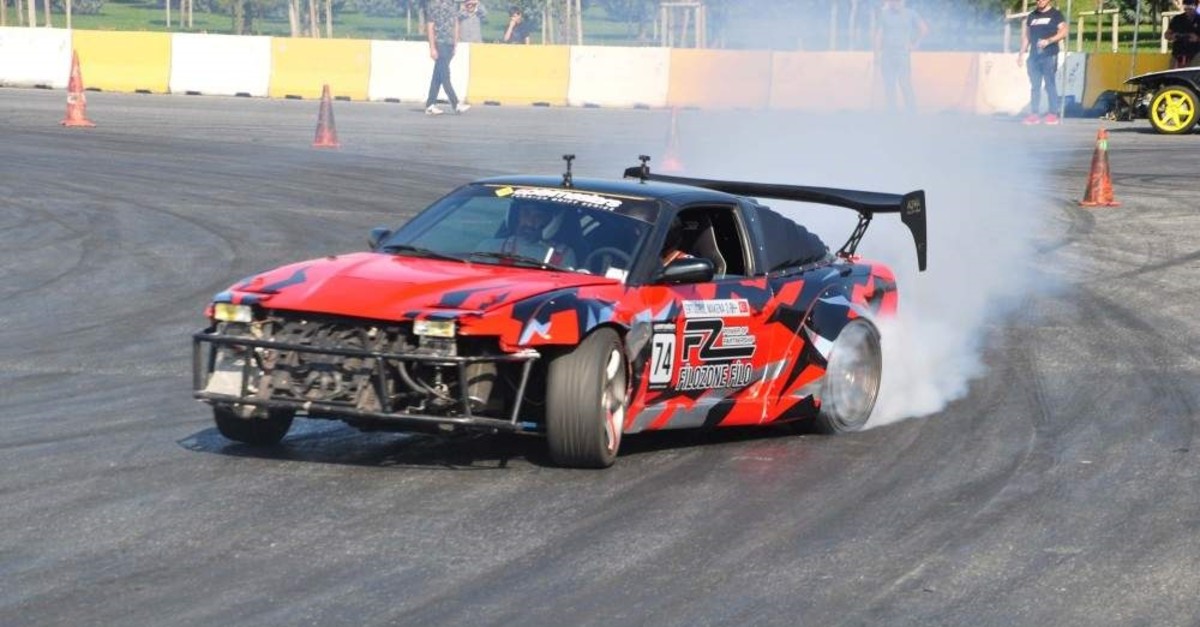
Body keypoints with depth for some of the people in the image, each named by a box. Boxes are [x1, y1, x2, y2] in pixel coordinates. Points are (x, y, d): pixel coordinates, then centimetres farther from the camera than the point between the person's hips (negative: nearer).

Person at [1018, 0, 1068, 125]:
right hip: (1034, 55, 5)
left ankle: (1053, 114, -6)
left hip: (1049, 55, -5)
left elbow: (1063, 32, -5)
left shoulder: (1056, 14, 4)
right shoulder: (1032, 16, 18)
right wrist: (1021, 53, 14)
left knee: (1050, 84, -7)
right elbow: (1026, 36, 21)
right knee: (1034, 85, 2)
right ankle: (1034, 113, 4)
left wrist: (1048, 41, -18)